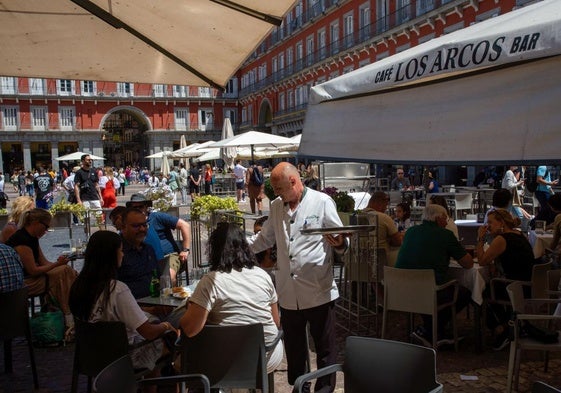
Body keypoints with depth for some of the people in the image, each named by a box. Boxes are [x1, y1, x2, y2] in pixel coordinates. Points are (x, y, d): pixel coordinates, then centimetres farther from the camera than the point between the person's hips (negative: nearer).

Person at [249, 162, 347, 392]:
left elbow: (340, 240, -3)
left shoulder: (322, 202, -5)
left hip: (319, 292, -5)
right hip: (288, 293, 5)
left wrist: (339, 244, -24)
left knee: (325, 348, 8)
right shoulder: (276, 206, 11)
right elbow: (265, 238, 22)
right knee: (294, 348, 18)